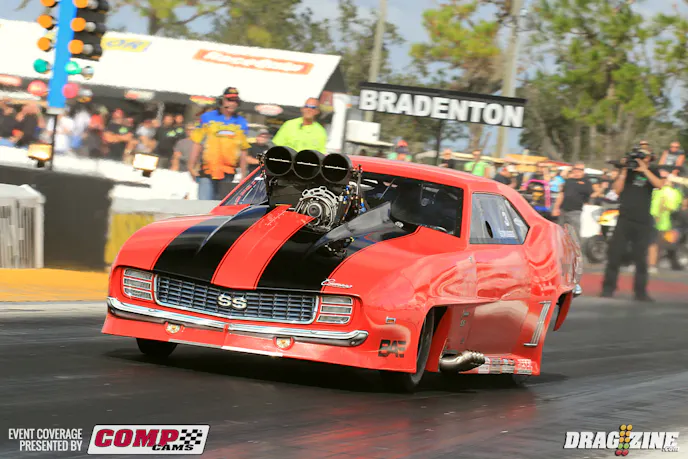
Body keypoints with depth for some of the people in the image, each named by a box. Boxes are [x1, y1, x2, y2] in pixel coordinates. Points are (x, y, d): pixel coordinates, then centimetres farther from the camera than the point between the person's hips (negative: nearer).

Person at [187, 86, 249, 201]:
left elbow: (243, 151, 13)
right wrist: (191, 166, 1)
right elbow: (197, 144, 7)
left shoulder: (241, 123, 12)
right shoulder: (207, 118, 7)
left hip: (228, 174, 2)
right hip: (207, 172, -2)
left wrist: (243, 174, 11)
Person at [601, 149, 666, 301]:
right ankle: (608, 288, -1)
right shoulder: (628, 170, 7)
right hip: (625, 218, 0)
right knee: (615, 254, -5)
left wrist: (644, 170, -16)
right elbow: (617, 190, 0)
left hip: (643, 221, 0)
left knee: (641, 257, 4)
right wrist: (623, 171, -8)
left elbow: (660, 184, -11)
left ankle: (640, 291, 9)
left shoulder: (652, 171, 8)